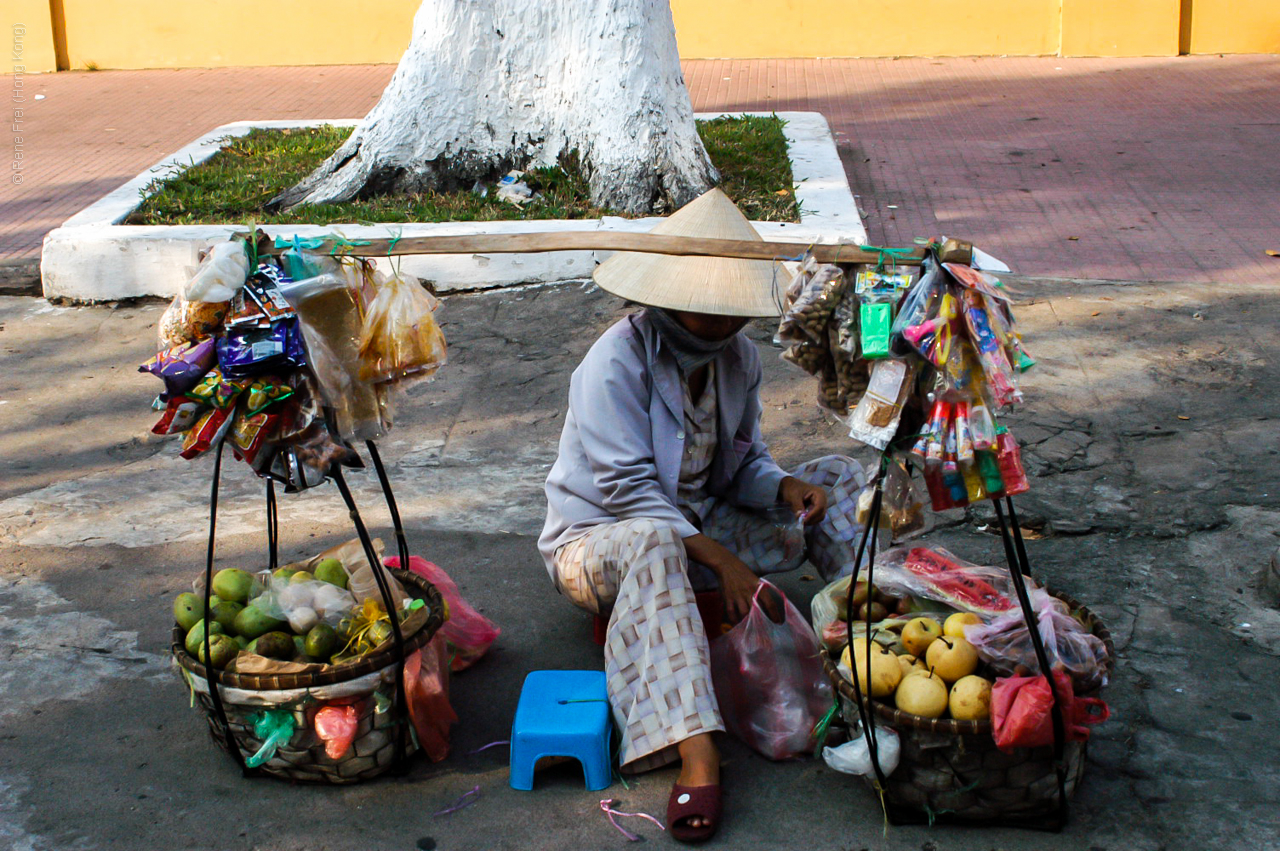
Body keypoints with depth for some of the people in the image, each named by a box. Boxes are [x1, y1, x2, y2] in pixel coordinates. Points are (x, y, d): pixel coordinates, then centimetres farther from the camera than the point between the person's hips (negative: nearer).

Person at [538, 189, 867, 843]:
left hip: (700, 520, 7)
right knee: (654, 542, -45)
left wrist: (783, 486, -17)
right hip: (599, 538, -7)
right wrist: (723, 559, -31)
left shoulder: (737, 355, 1)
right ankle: (696, 753, -52)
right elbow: (628, 490, -25)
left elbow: (742, 463, 7)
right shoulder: (618, 360, -20)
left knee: (839, 478, -1)